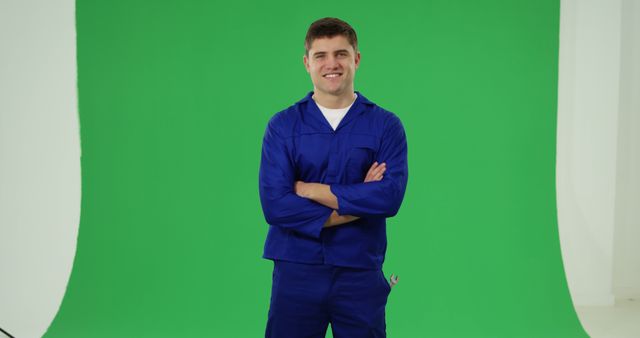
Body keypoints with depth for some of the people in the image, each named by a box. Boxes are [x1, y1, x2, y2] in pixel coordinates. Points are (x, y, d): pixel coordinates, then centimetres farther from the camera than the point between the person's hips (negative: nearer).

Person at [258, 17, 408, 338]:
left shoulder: (386, 125, 1)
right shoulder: (282, 126, 1)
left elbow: (390, 197, -14)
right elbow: (274, 205, -10)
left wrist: (310, 190, -11)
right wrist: (357, 205, -11)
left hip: (361, 274, 0)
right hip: (297, 272, 0)